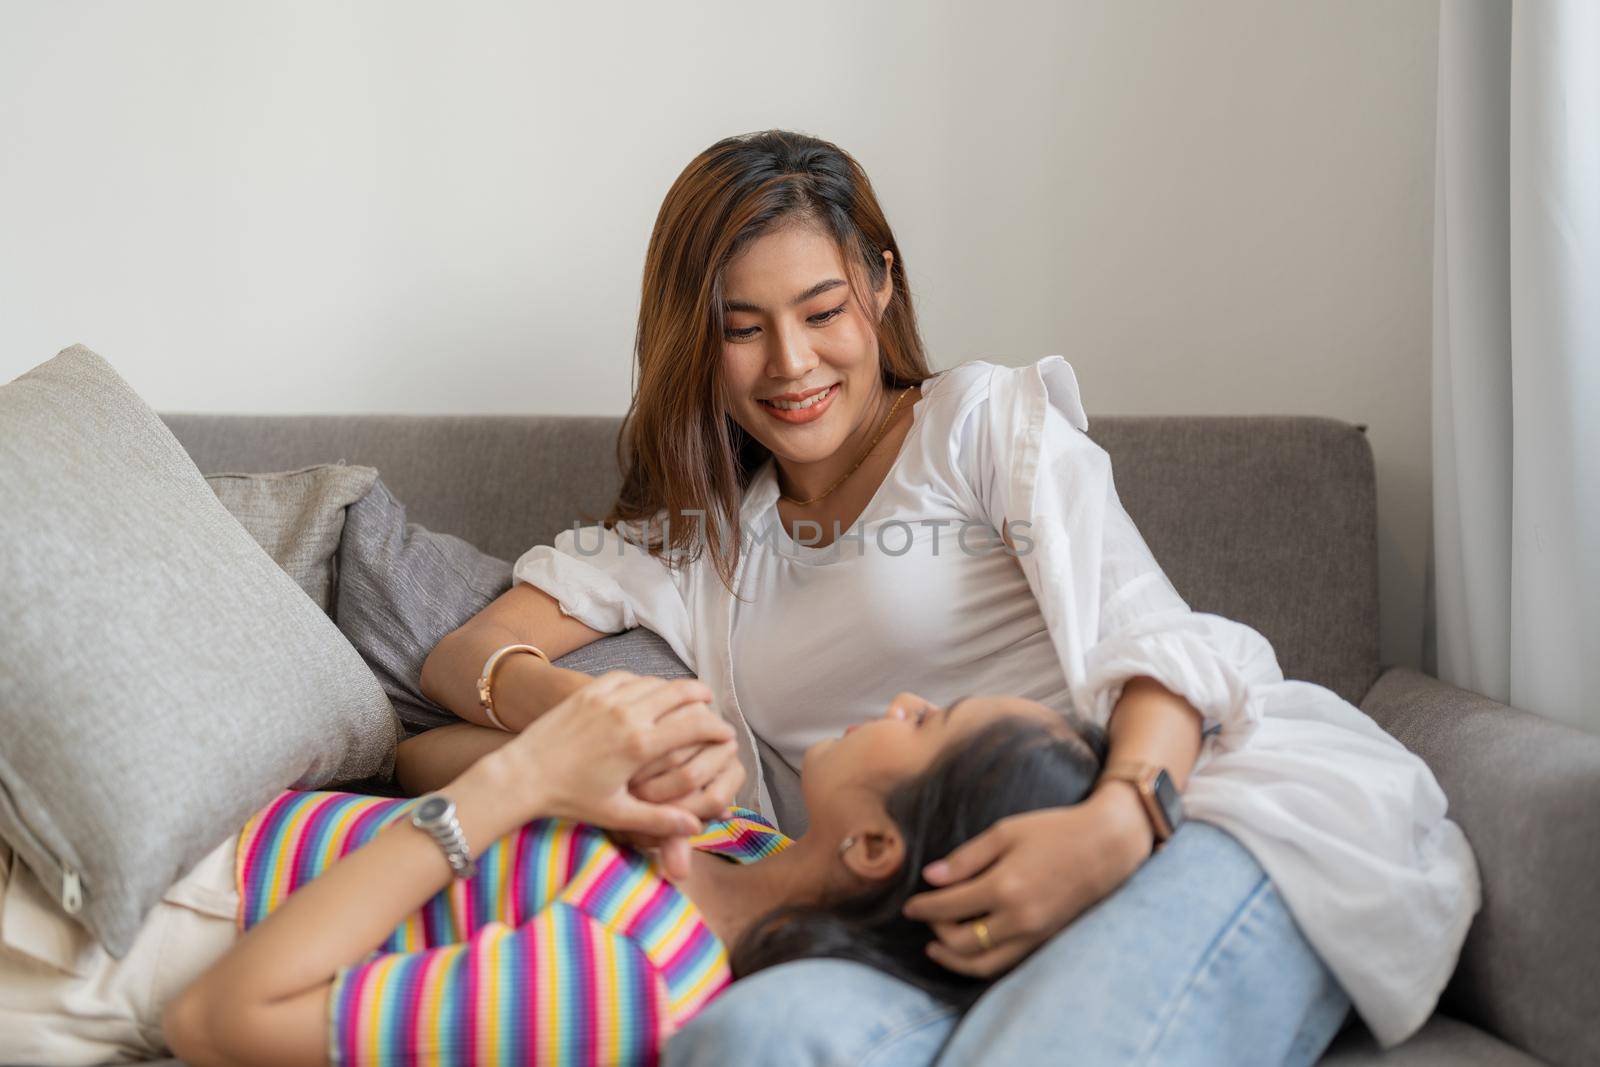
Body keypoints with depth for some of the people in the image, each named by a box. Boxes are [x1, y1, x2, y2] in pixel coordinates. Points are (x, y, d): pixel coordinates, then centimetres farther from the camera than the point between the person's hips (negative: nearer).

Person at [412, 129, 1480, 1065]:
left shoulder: (986, 416, 10)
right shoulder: (693, 539, 21)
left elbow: (1147, 641, -2)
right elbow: (462, 655, 12)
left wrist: (1118, 818, -25)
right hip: (964, 919, 2)